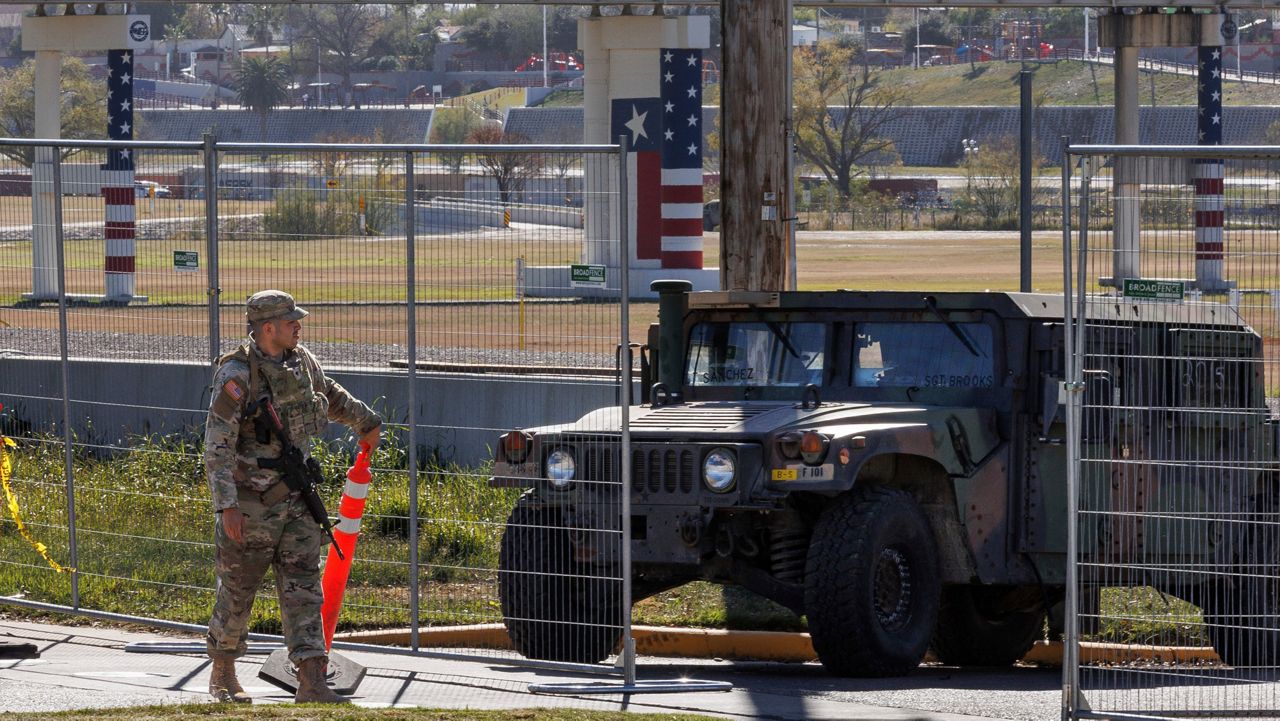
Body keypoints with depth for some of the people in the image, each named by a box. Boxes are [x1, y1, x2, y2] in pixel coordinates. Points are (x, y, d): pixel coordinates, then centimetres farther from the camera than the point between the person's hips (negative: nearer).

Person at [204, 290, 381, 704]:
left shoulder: (301, 363, 5)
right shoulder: (237, 375, -17)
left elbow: (330, 395, 29)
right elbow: (217, 445, -21)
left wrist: (366, 422, 43)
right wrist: (226, 504, -28)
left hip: (293, 498, 6)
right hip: (250, 502, -6)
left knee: (302, 587, -3)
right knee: (237, 591, 6)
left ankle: (312, 683, -8)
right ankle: (222, 677, 24)